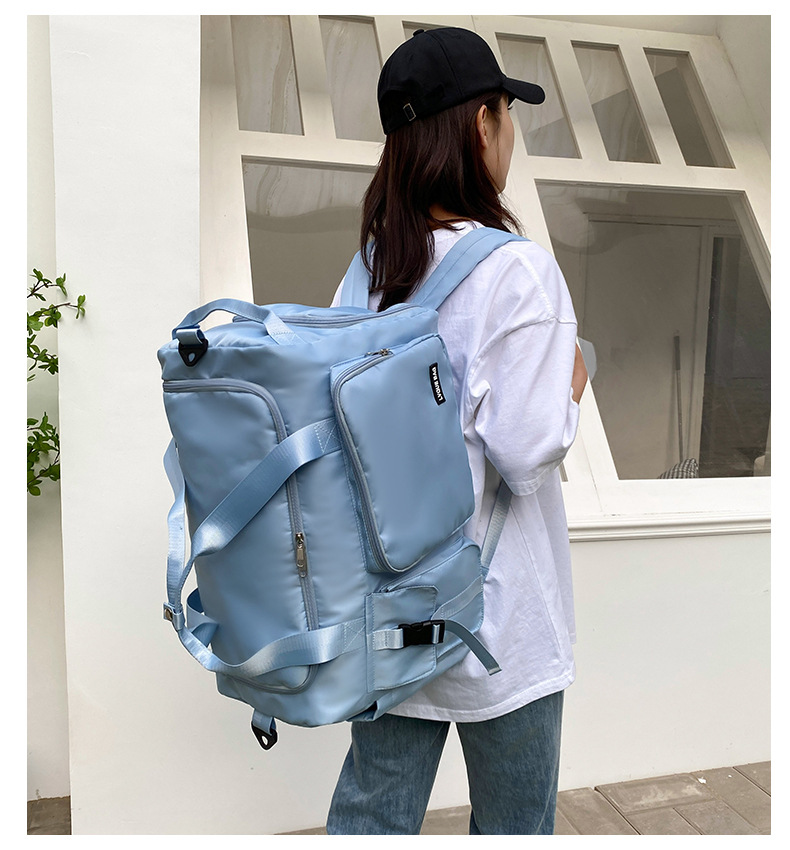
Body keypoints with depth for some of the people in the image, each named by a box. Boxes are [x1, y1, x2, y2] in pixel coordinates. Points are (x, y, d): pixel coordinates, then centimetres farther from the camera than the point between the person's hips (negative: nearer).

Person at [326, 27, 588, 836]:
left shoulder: (368, 267, 1)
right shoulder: (516, 269, -18)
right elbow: (526, 450, -21)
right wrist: (574, 379, -3)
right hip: (494, 612, -6)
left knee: (370, 806, 19)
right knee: (513, 823, 18)